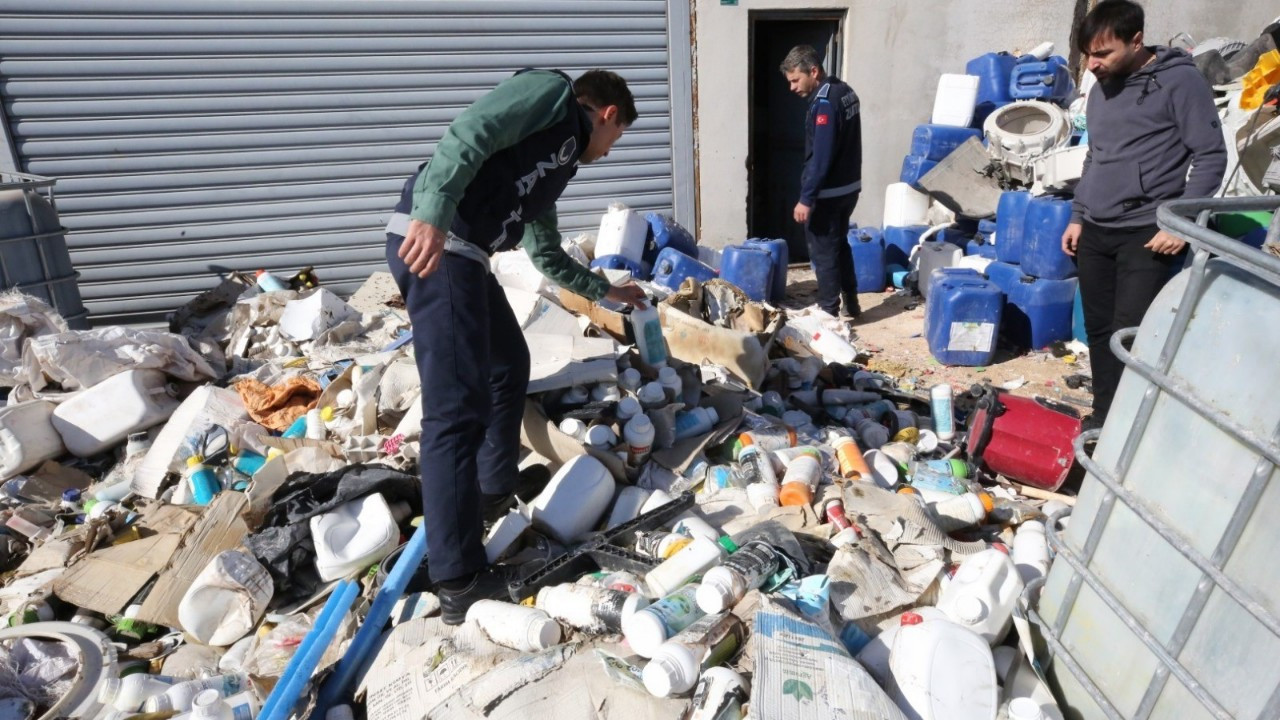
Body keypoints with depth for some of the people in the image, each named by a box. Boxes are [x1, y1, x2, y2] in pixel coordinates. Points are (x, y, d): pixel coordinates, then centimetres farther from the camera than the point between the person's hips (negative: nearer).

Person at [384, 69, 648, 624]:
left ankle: (496, 494, 38)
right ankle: (459, 581, -8)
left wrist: (606, 291, 48)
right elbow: (468, 135, -13)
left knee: (509, 365, 23)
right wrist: (433, 213, -26)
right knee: (457, 407, -13)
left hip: (462, 251, 10)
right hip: (430, 240, -10)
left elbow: (546, 254, 39)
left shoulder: (559, 160, 30)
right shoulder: (551, 92, 6)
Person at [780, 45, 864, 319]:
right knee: (840, 244, 21)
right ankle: (851, 303, 31)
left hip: (828, 192, -10)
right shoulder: (845, 91, 9)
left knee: (823, 252, 2)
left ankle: (829, 312, 11)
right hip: (850, 186, 10)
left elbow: (821, 158, -25)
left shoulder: (824, 103, -21)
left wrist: (806, 199, -23)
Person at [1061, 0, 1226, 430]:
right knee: (1098, 330, 9)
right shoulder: (1101, 90, 14)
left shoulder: (1180, 80, -6)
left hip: (1147, 234, -6)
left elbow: (1211, 156, -8)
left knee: (1129, 334, -11)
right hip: (1095, 233, 6)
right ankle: (1103, 416, 19)